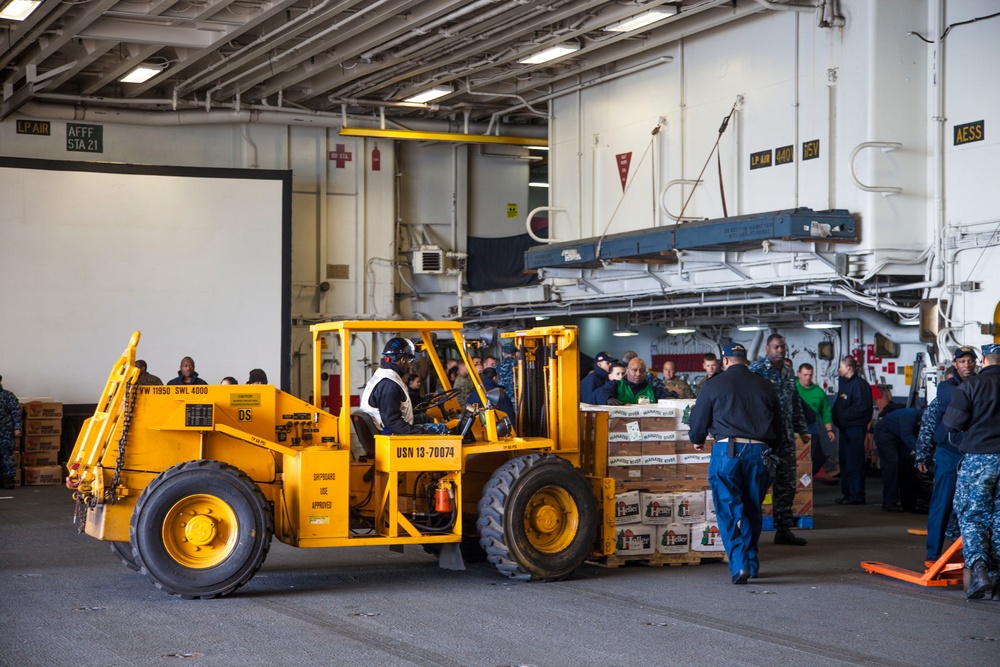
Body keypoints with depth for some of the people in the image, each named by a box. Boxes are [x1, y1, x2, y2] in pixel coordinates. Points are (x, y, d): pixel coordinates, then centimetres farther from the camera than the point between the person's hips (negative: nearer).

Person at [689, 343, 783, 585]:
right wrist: (770, 447, 38)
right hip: (758, 451, 3)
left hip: (726, 449, -3)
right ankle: (752, 563, 21)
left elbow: (699, 419, 8)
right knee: (752, 509, 15)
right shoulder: (765, 386, 13)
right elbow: (778, 428, 20)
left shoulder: (715, 385, 2)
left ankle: (739, 565, -13)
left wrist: (698, 440, 29)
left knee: (729, 511, -2)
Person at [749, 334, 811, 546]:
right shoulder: (756, 369, -9)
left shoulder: (789, 371, 14)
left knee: (787, 484, 8)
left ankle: (784, 529, 14)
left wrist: (802, 429, 20)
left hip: (786, 435, 7)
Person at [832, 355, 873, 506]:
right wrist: (836, 416, 6)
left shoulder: (859, 384, -14)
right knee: (845, 461, 14)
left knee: (855, 462, -7)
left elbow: (861, 407, -22)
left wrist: (842, 415, -17)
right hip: (845, 428, 10)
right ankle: (847, 493, 22)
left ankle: (857, 496, -4)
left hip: (855, 428, -10)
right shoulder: (843, 382, 16)